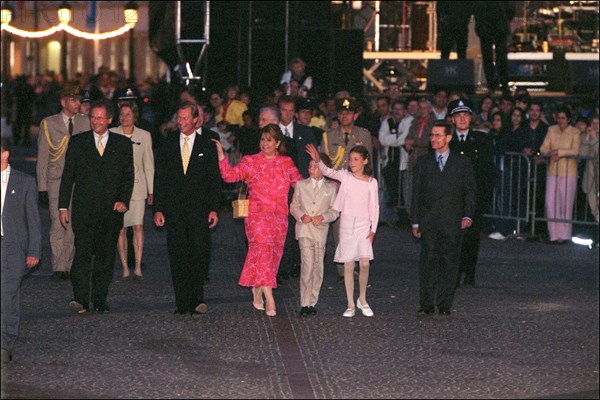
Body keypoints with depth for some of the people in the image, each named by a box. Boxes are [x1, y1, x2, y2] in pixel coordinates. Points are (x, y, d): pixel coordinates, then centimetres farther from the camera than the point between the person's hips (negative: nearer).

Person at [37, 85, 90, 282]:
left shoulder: (85, 123, 9)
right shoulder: (49, 124, 4)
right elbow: (42, 158, 4)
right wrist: (42, 187, -1)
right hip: (57, 180, -2)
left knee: (74, 226, 1)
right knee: (58, 224, -9)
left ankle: (68, 266, 10)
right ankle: (58, 268, -4)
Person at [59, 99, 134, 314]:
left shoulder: (123, 144, 8)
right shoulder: (77, 142, 6)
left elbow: (128, 176, 9)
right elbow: (67, 176, 7)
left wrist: (124, 200, -5)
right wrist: (63, 206, 2)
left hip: (111, 210, 2)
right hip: (83, 209, -1)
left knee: (106, 255, 5)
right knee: (83, 252, -13)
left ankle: (100, 299, 13)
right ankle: (81, 299, -18)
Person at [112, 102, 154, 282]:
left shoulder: (144, 136, 5)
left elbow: (149, 164, 9)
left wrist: (151, 190, 6)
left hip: (137, 186, 0)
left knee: (138, 226, -11)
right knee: (120, 228, 0)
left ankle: (137, 268, -9)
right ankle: (125, 269, 5)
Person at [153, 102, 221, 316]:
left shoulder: (207, 143, 2)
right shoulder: (169, 142, 8)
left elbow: (214, 178, 3)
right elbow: (160, 177, 8)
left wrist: (214, 208, -4)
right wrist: (158, 208, 1)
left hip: (199, 207, -2)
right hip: (174, 208, 2)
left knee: (200, 253, -10)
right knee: (178, 256, 1)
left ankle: (197, 298, 2)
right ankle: (183, 304, 5)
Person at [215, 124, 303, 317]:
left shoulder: (286, 163, 13)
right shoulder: (250, 162, 5)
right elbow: (231, 175, -6)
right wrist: (221, 155, -15)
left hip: (279, 217, 4)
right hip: (257, 214, -4)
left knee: (274, 254, 4)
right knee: (263, 250, -16)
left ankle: (257, 291, 22)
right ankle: (269, 299, -22)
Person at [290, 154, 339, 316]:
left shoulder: (330, 188, 10)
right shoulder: (301, 185, 11)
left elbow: (334, 210, 7)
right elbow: (294, 206, 11)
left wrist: (323, 217, -11)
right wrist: (301, 216, -8)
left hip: (320, 231, 2)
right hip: (304, 230, -2)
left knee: (318, 267, 5)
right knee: (308, 265, -14)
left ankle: (312, 303, 15)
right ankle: (305, 303, -13)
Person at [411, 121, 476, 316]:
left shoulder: (462, 162, 7)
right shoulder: (423, 161, 10)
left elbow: (469, 191, 7)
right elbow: (417, 193, 11)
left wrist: (467, 216, -5)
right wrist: (415, 221, 6)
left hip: (452, 222, 0)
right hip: (429, 222, 1)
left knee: (449, 263, 1)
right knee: (428, 260, -6)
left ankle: (445, 305, 8)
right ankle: (427, 305, -2)